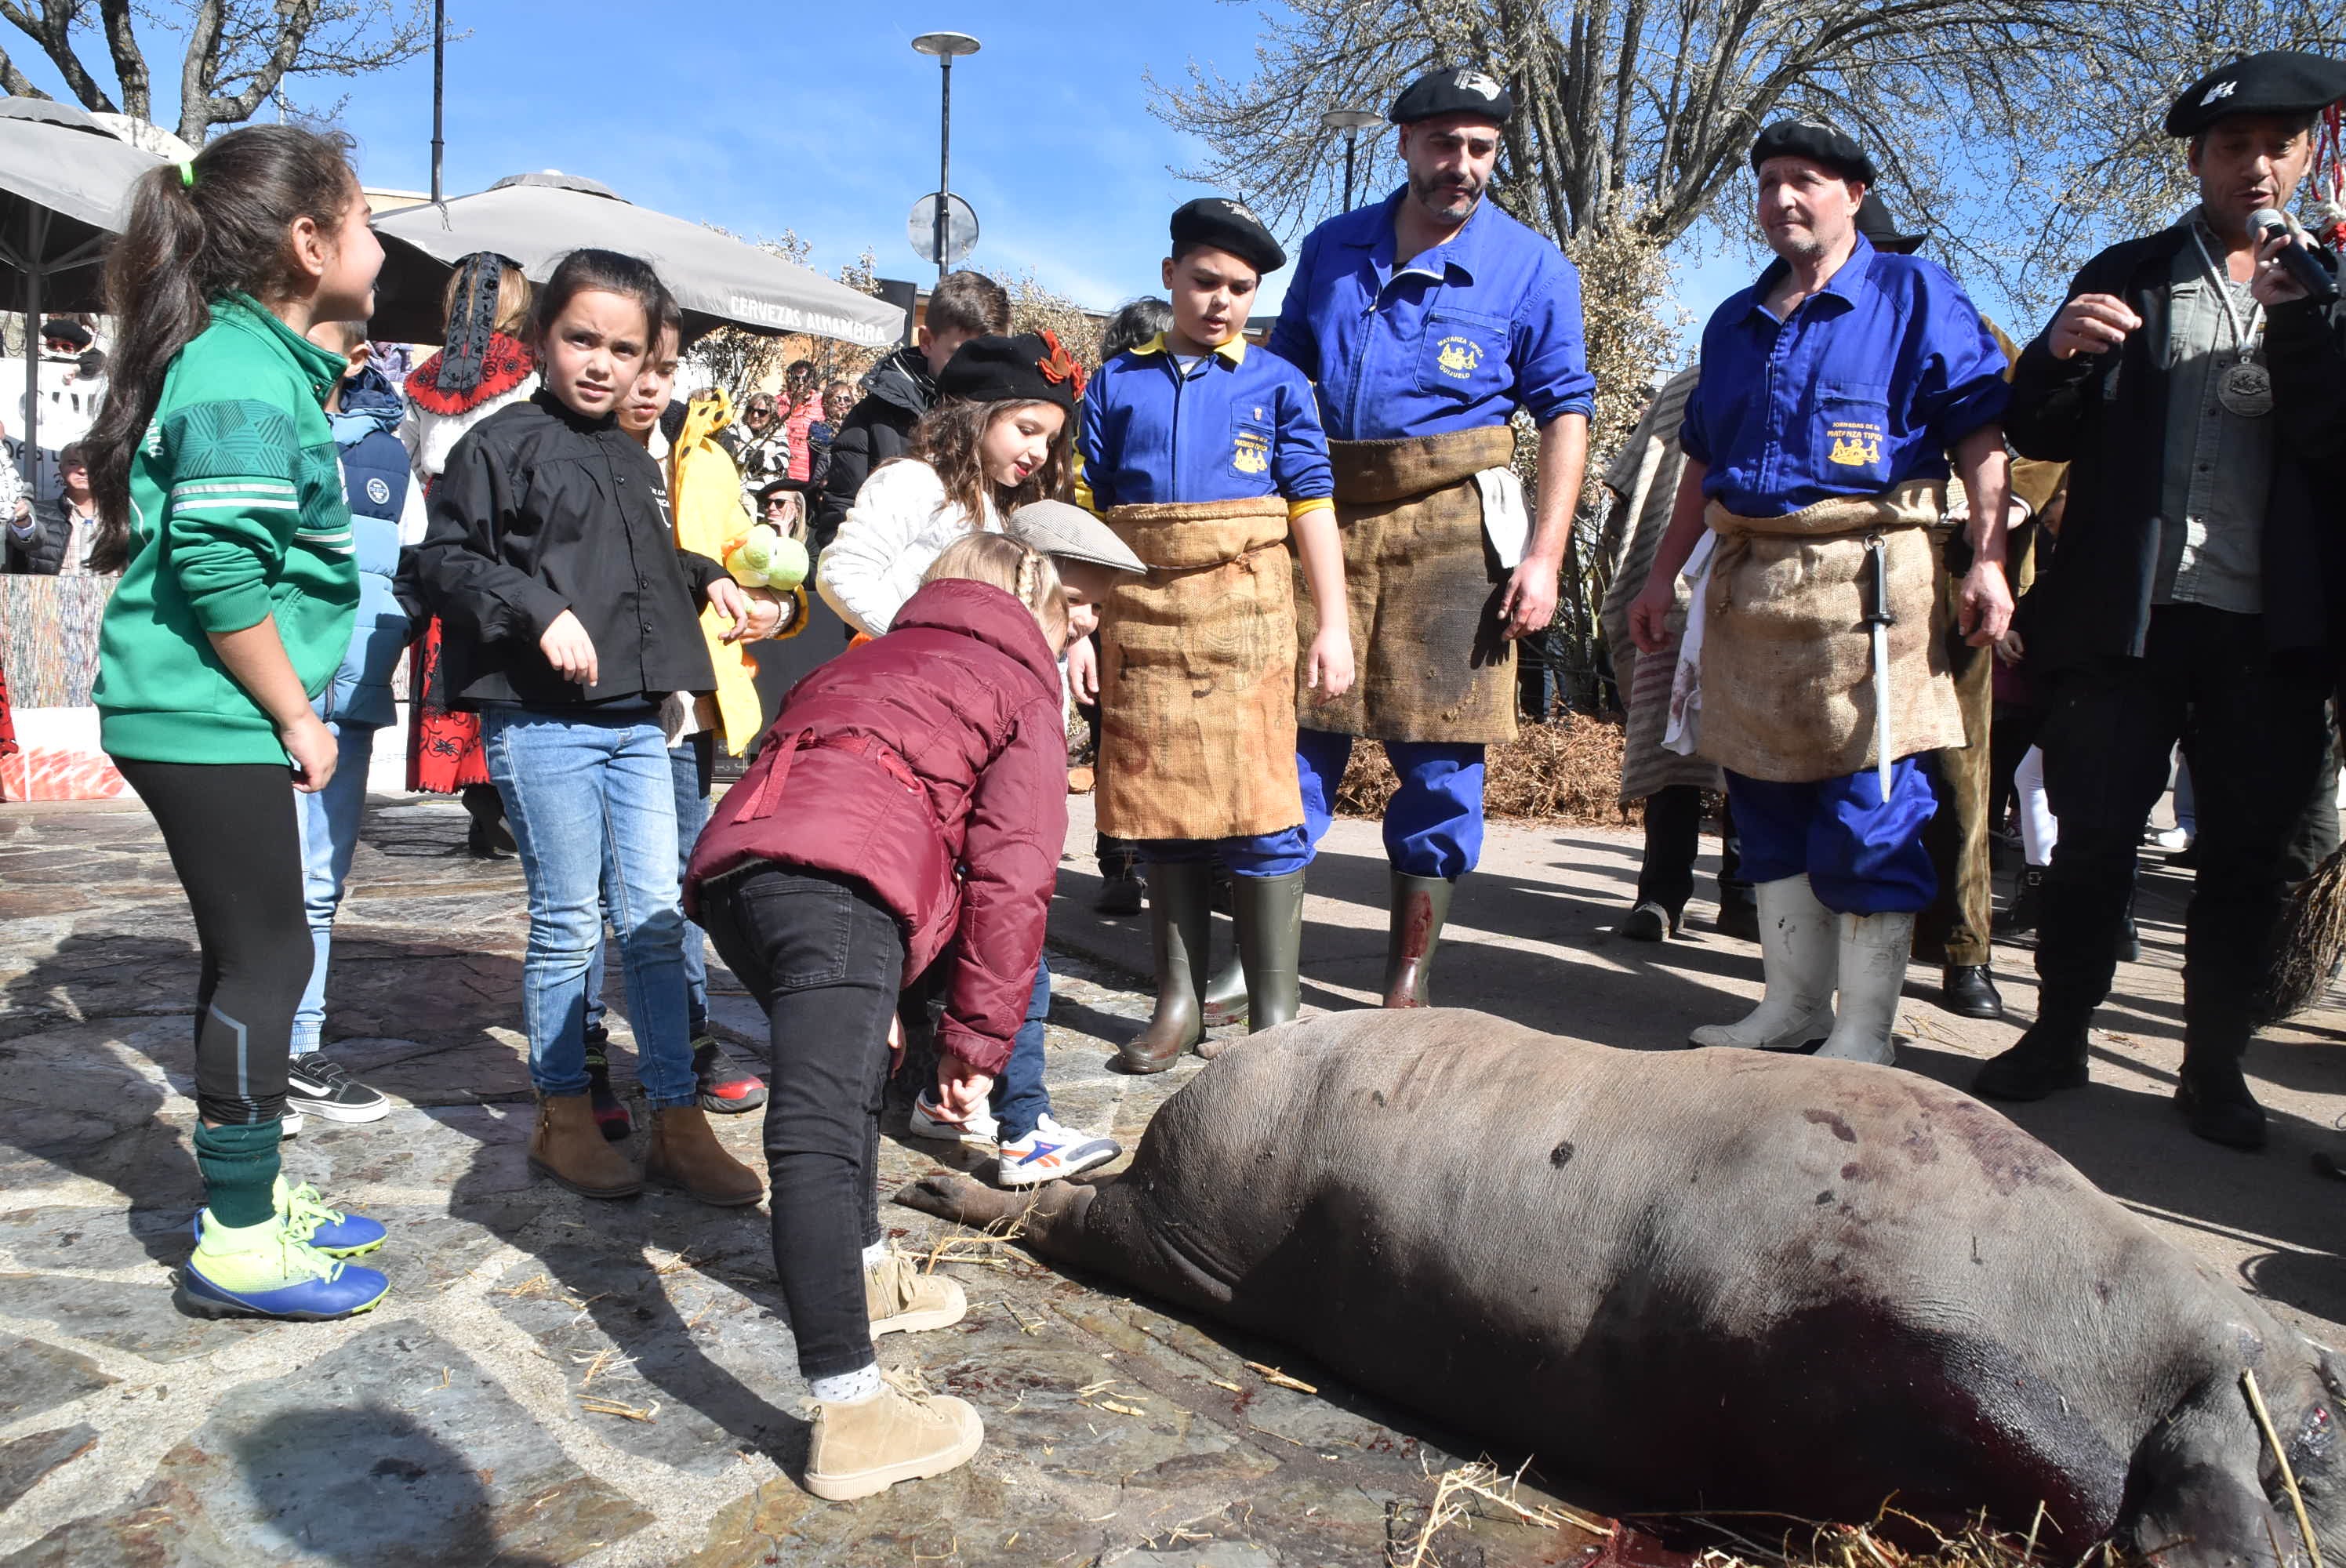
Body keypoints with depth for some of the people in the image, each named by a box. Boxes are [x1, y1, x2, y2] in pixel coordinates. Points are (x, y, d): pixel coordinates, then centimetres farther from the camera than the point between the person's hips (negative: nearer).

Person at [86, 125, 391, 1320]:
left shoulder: (252, 358, 15)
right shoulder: (244, 377, -16)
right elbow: (217, 570, -24)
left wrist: (291, 710, 17)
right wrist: (297, 716, -15)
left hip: (205, 720, 10)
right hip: (209, 718, -10)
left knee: (248, 954, 16)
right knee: (265, 956, -3)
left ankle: (247, 1195, 29)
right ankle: (239, 1248, 8)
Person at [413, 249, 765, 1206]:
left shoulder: (635, 460, 17)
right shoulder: (502, 443, -4)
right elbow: (446, 559, -10)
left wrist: (704, 579, 12)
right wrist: (540, 611, -21)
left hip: (636, 721, 6)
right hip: (538, 721, -6)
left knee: (656, 919, 6)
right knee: (567, 925, 2)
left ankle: (679, 1122, 13)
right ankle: (564, 1119, 18)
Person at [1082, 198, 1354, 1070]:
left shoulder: (1276, 383, 8)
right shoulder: (1118, 383, 12)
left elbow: (1312, 508, 5)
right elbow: (1089, 509, 11)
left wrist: (1333, 626, -2)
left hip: (1247, 612, -2)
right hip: (1141, 617, 2)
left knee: (1260, 804, -5)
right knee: (1158, 802, 5)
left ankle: (1276, 1013, 3)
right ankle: (1179, 1002, 16)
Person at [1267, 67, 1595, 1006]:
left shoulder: (1532, 270, 3)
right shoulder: (1331, 250, 11)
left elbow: (1565, 414, 1)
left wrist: (1544, 555, -8)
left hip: (1451, 524, -2)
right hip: (1322, 512, 2)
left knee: (1439, 761, 1)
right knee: (1296, 735, 1)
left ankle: (1407, 990, 13)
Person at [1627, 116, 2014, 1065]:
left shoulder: (1913, 295, 3)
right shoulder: (1736, 322, 20)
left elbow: (1979, 435, -4)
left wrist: (1988, 561, -14)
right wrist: (1663, 577, 21)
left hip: (1864, 576, -6)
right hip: (1745, 581, 6)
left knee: (1869, 809, -5)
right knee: (1766, 799, 9)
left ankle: (1864, 1031, 4)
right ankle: (1792, 1002, 21)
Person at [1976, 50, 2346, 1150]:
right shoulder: (2127, 278, 11)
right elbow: (2041, 436, 4)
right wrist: (2059, 355, -16)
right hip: (2127, 614, -1)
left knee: (2246, 854, 6)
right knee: (2090, 840, 3)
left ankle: (2215, 1067, 17)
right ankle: (2057, 1038, 17)